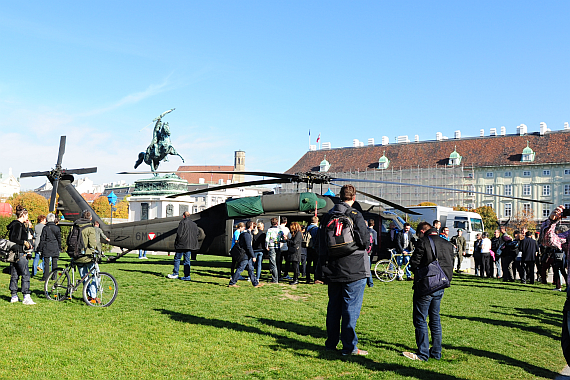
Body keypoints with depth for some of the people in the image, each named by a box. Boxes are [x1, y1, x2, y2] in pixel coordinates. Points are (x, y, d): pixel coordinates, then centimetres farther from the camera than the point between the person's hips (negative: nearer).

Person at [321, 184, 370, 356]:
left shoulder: (328, 216, 7)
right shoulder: (355, 215, -11)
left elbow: (322, 242, 11)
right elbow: (365, 241, -15)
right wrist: (366, 244, 6)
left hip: (333, 269, 6)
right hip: (353, 270, -6)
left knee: (333, 306, 15)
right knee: (351, 307, 0)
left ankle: (331, 343, 23)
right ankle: (349, 347, 3)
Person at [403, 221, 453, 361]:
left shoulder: (423, 242, -11)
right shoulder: (448, 244, 9)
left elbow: (414, 264, -11)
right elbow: (450, 266, 11)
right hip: (440, 288, 7)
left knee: (420, 320, 1)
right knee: (435, 318, 16)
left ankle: (423, 354, 3)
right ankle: (436, 352, 20)